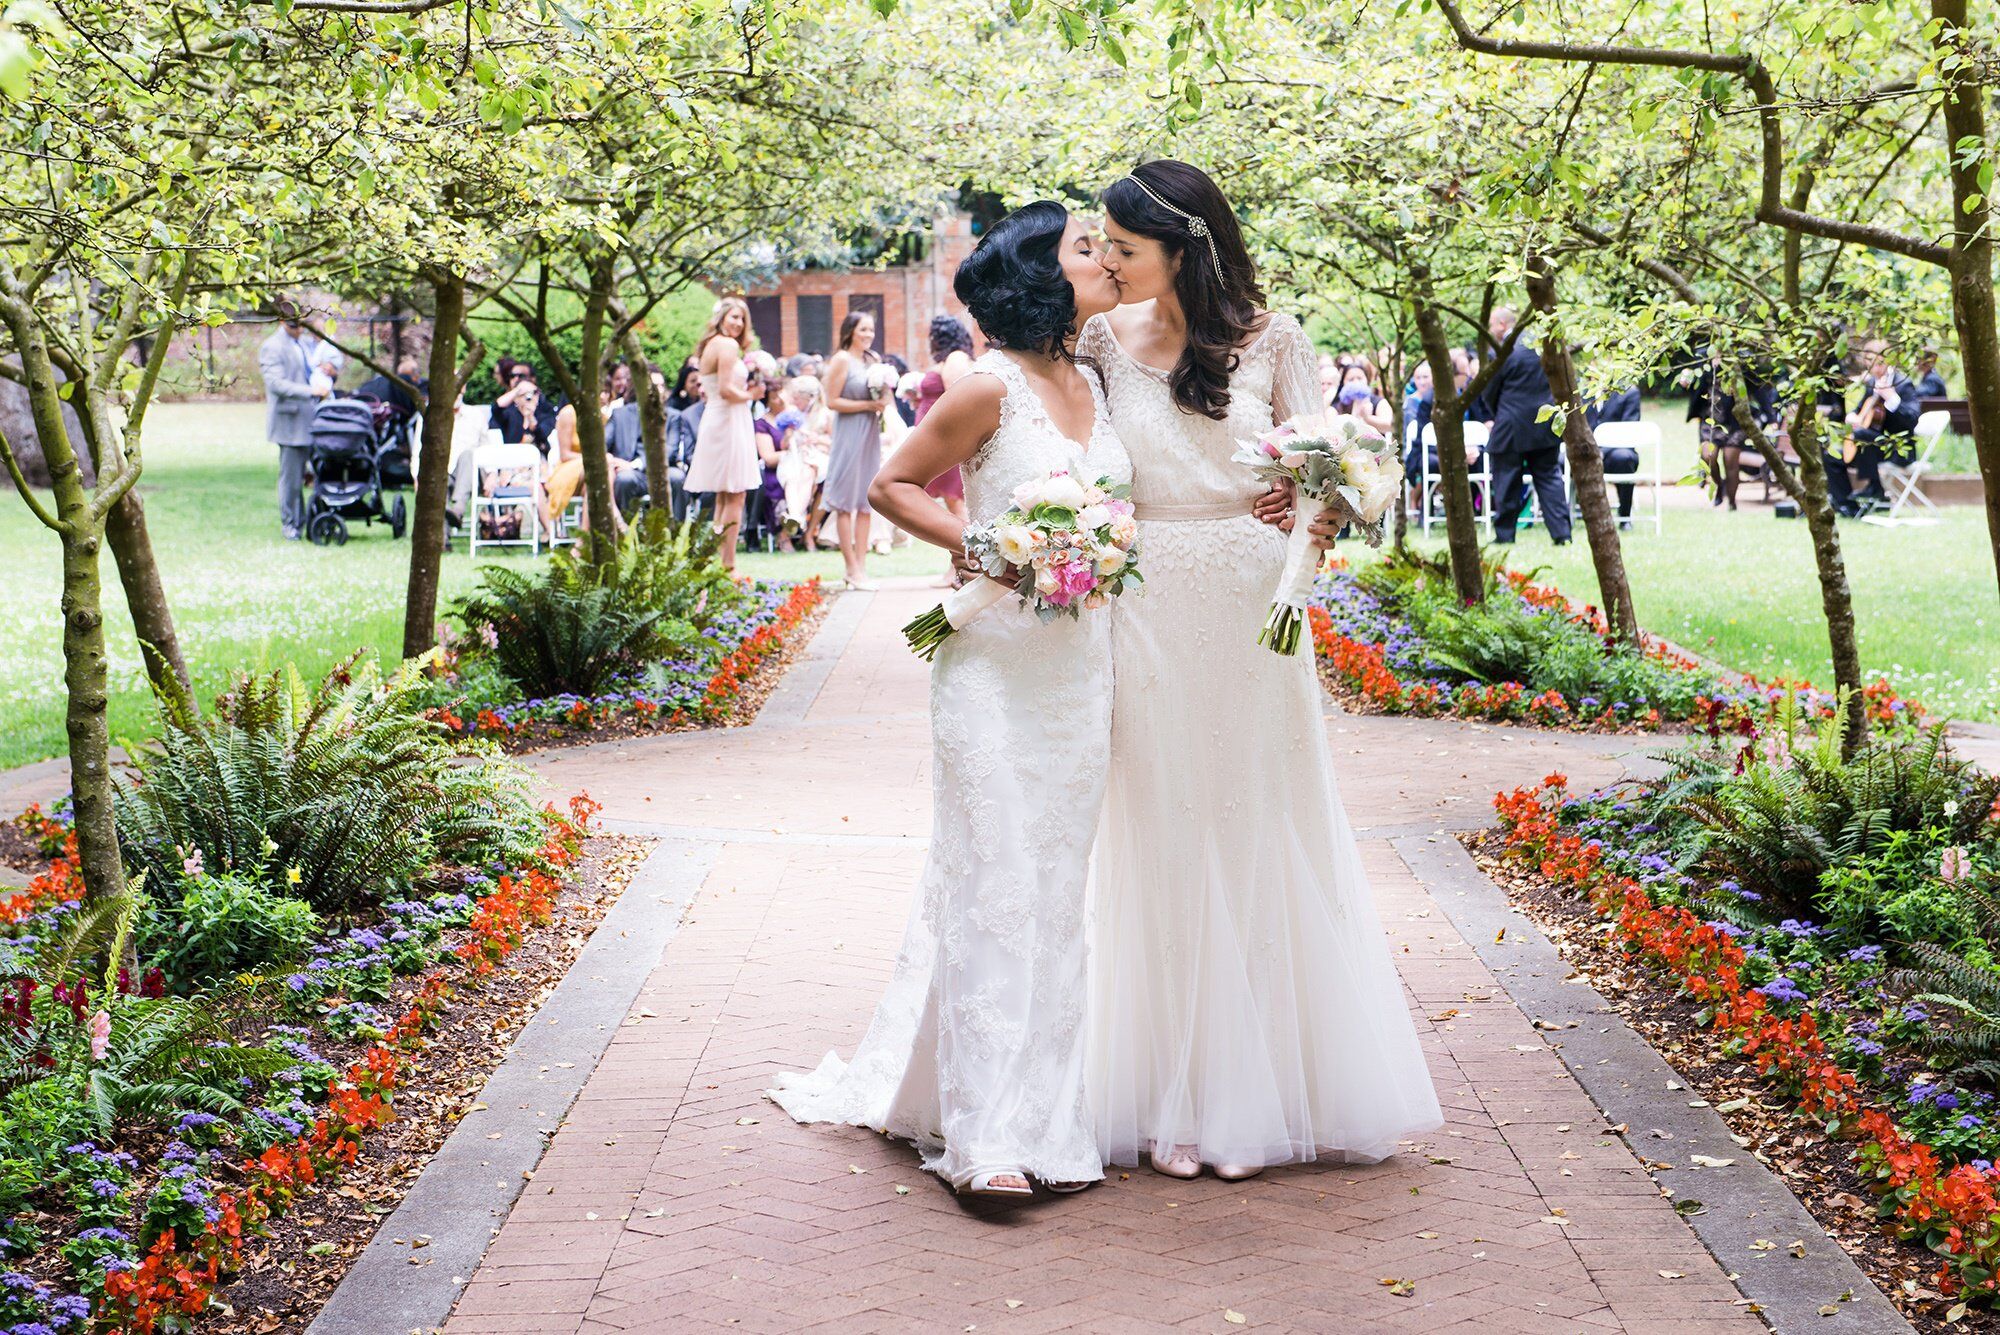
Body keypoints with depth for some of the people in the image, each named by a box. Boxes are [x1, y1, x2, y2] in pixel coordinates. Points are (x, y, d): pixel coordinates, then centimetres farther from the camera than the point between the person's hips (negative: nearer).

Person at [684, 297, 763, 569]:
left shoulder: (709, 345, 15)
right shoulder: (728, 345, -13)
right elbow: (726, 389, -21)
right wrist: (750, 395, -6)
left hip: (713, 419, 10)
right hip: (730, 421, -10)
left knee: (723, 497, 14)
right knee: (735, 497, -7)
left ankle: (719, 561, 15)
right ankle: (729, 564, -8)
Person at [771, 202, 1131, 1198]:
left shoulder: (1090, 385, 11)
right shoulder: (992, 388, -10)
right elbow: (892, 484, -3)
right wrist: (980, 548, -15)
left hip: (1082, 663, 7)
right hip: (999, 660, -7)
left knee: (1057, 885, 11)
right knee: (993, 885, -6)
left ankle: (1048, 1115, 19)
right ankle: (983, 1131, -2)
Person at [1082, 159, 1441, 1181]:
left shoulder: (1269, 340, 0)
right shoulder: (1105, 341, 3)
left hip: (1250, 613, 0)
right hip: (1149, 615, 1)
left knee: (1257, 836, 5)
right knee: (1164, 848, 4)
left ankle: (1263, 1089, 18)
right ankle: (1178, 1097, 13)